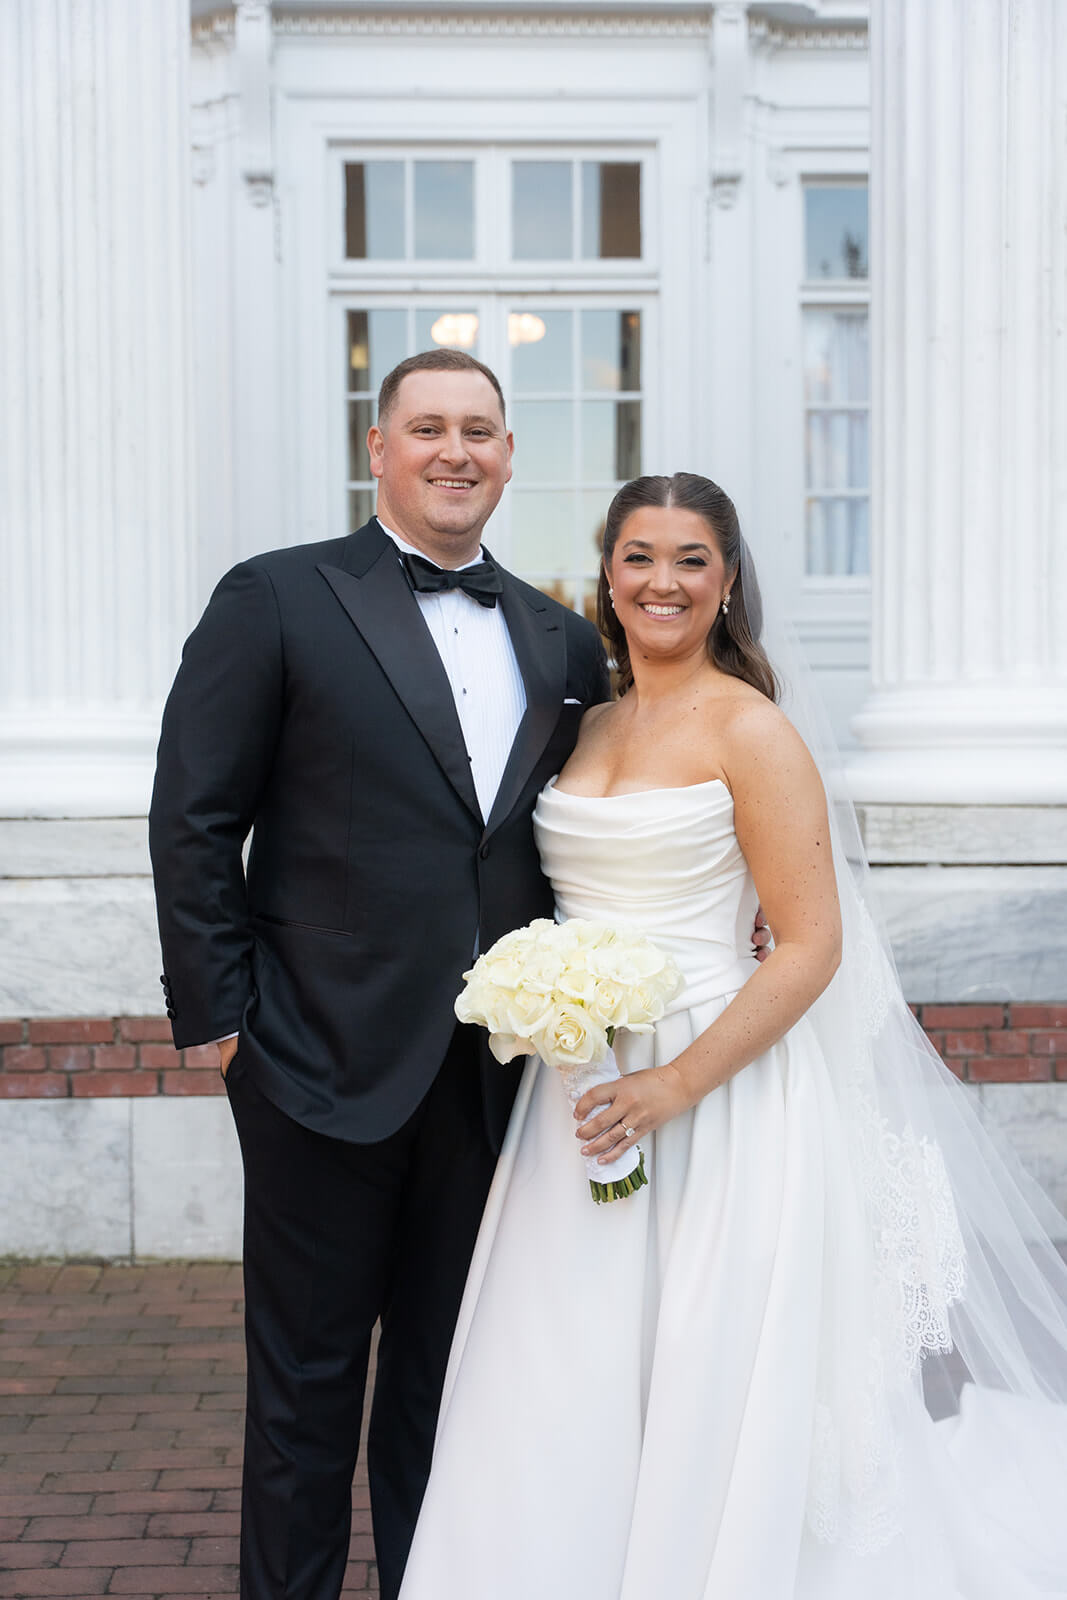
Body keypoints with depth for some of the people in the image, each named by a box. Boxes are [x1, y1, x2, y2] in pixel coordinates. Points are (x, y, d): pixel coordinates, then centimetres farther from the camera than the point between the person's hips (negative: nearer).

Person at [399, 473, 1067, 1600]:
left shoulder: (749, 729, -9)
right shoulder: (589, 726, 11)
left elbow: (811, 946, -14)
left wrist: (675, 1086, -21)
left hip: (717, 1094, -6)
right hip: (582, 1097, 6)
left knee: (704, 1399, 3)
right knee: (570, 1394, 9)